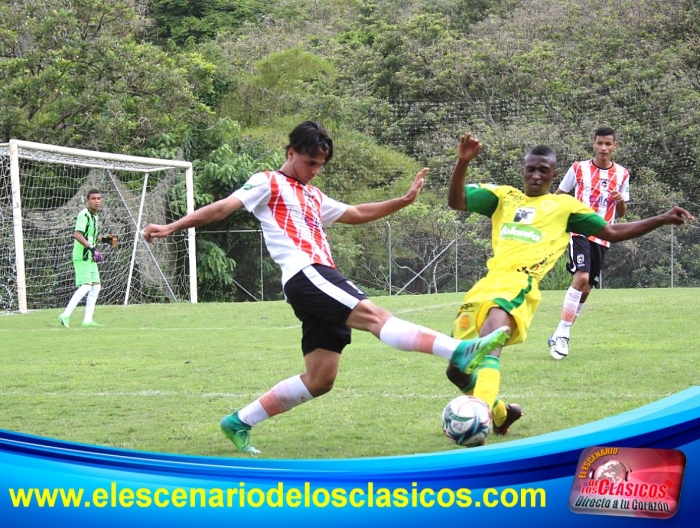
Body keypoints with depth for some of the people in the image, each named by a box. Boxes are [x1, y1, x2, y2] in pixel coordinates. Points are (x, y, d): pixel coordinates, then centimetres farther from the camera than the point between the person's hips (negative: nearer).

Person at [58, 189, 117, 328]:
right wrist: (91, 247, -32)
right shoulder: (84, 215, -13)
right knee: (86, 286, -16)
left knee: (96, 286, 8)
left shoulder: (95, 216, 16)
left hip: (90, 257, 10)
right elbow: (77, 234, -25)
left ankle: (88, 320, 10)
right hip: (82, 257, -10)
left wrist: (104, 239, 19)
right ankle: (65, 315, -15)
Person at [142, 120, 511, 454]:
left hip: (324, 282, 10)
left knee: (320, 380, 4)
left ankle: (239, 423, 12)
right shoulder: (269, 183, 7)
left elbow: (357, 214, 37)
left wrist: (403, 201, 28)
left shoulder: (314, 198, 30)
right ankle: (460, 353, -43)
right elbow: (223, 207, -1)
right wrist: (172, 227, -10)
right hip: (304, 275, -10)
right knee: (372, 315, -26)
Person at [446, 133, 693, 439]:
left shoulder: (565, 205, 19)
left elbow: (612, 232, 25)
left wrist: (662, 220, 18)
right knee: (459, 368, 6)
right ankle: (501, 413, 35)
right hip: (488, 282, 4)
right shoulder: (503, 196, 22)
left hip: (519, 285, -4)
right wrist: (462, 163, -6)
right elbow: (456, 202, 11)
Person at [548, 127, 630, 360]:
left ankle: (560, 335, 22)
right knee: (581, 277, -24)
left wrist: (620, 202, -12)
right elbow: (558, 195, 10)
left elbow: (621, 213, 9)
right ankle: (562, 335, -22)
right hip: (579, 232, -4)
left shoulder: (622, 174, 5)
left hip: (601, 238, 4)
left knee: (586, 290, 8)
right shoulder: (579, 168, -2)